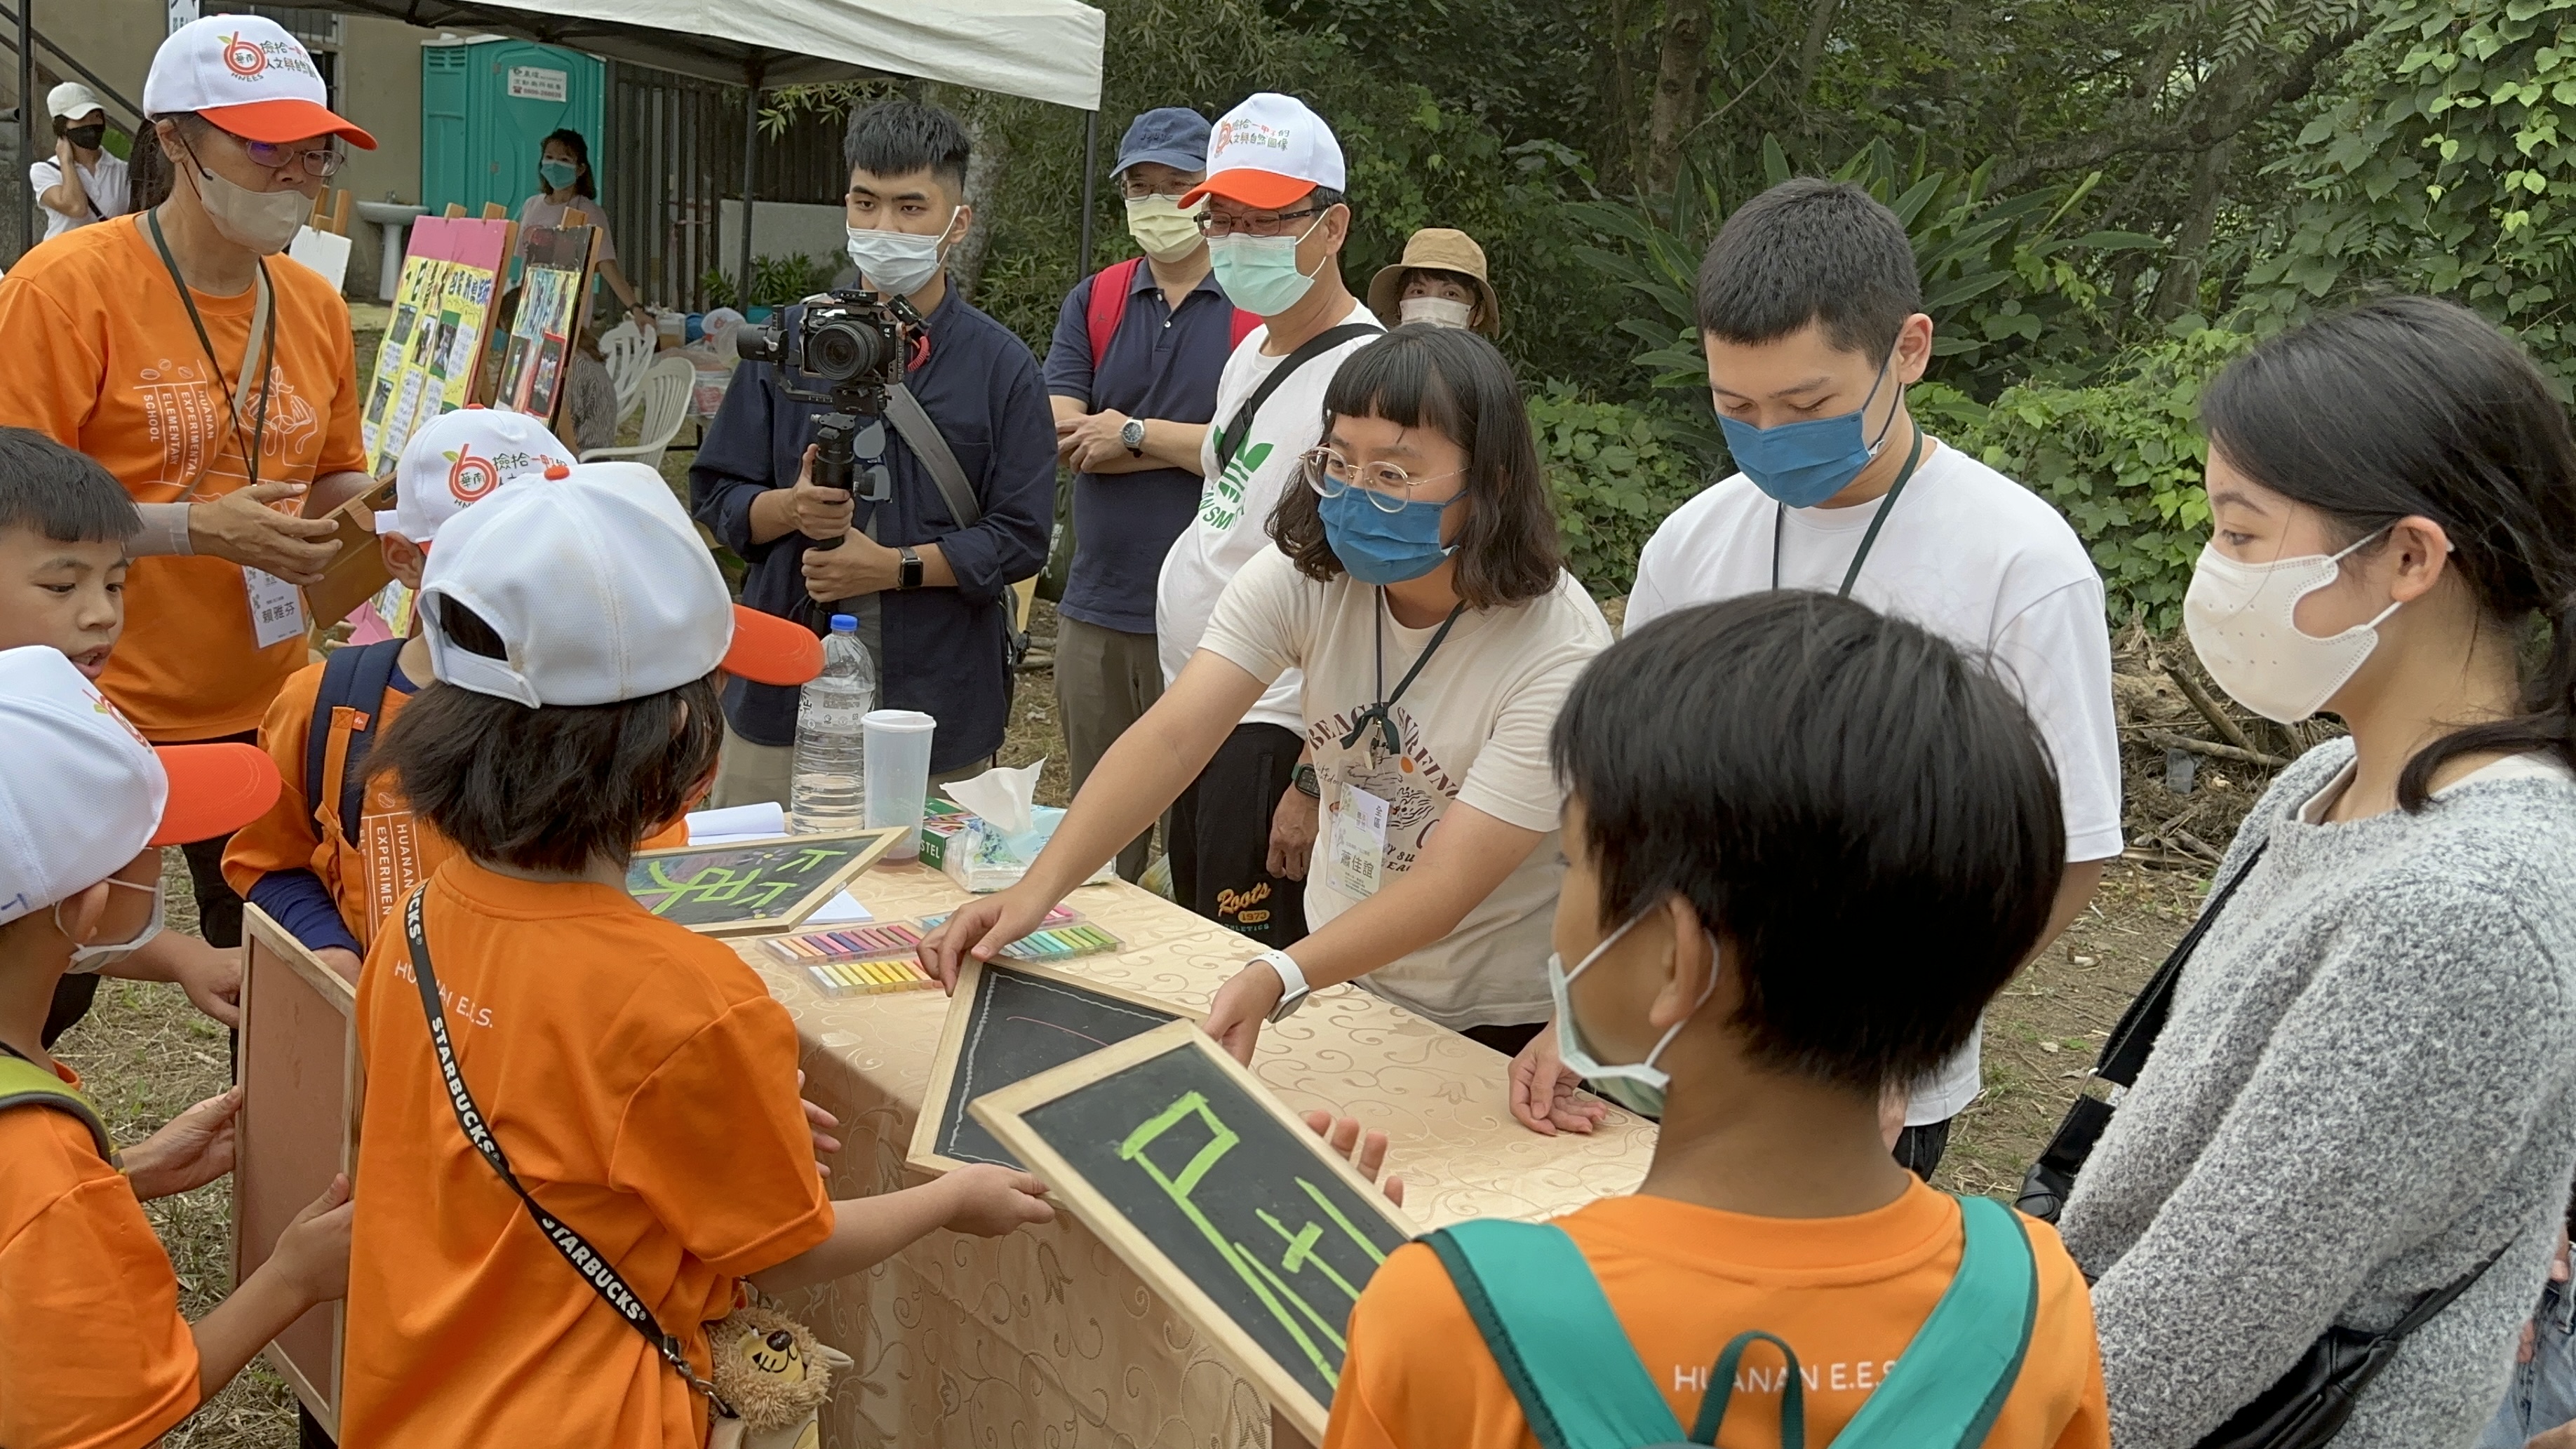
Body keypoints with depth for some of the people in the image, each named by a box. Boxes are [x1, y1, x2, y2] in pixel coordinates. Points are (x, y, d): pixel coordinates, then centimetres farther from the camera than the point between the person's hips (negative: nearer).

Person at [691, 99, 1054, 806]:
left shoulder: (1000, 366, 0)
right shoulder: (791, 340, 7)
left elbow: (1020, 538, -3)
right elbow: (715, 493, 9)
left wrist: (894, 566, -14)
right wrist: (790, 508, -12)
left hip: (936, 696, -2)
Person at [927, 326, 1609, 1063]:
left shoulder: (1559, 651, -25)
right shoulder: (1302, 574, -12)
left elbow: (1447, 883, -29)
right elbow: (1173, 737, -22)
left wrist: (1277, 980, -44)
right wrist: (1037, 888, -36)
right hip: (1341, 979, 4)